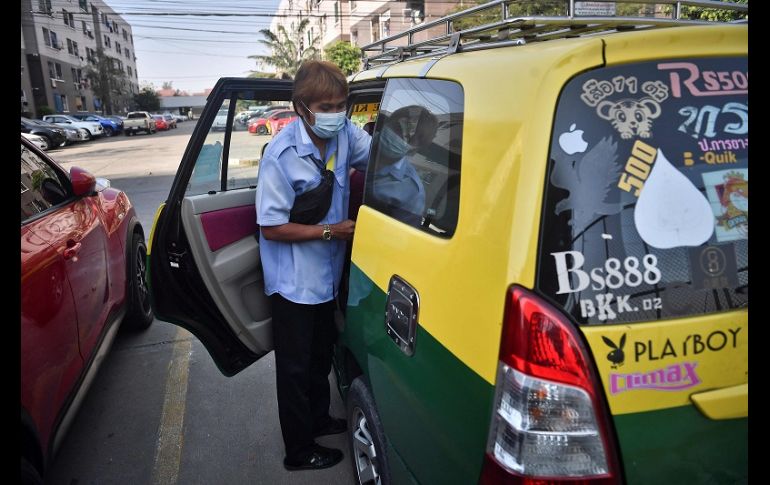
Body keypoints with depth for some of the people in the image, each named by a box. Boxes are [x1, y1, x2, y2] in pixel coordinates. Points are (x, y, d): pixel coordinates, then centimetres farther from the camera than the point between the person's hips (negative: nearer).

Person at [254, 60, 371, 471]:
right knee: (296, 367, 11)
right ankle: (299, 451, 32)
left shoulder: (345, 133, -9)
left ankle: (318, 419, 50)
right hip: (295, 282, -6)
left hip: (327, 274, 7)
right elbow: (271, 228, -21)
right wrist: (330, 231, -21)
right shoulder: (281, 155, -25)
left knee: (322, 354, 26)